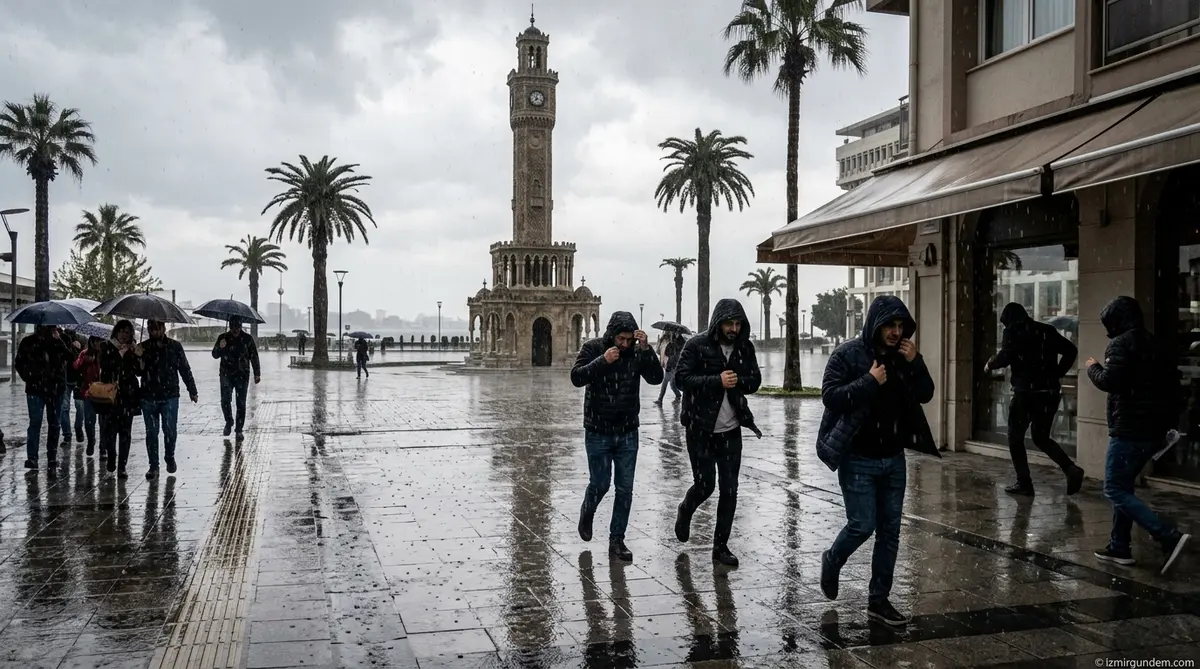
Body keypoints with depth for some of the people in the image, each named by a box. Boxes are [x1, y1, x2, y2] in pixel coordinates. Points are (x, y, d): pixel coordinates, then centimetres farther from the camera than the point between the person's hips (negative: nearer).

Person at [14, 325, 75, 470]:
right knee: (35, 423, -7)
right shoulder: (28, 342, 4)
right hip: (35, 388, -2)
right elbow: (19, 362, 8)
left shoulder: (60, 341, 6)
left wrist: (59, 340, -15)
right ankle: (31, 458, -6)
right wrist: (28, 377, -2)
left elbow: (69, 356, -8)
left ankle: (52, 457, 16)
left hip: (56, 388, 2)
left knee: (55, 424, 7)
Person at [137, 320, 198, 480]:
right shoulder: (143, 347, 4)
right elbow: (139, 372, 2)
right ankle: (153, 466, 13)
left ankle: (170, 458, 23)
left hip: (170, 396, -1)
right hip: (149, 396, 1)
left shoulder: (175, 346, 2)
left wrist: (192, 390, 6)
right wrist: (139, 358, -17)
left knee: (170, 430, -1)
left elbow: (185, 369, 5)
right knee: (151, 432, 5)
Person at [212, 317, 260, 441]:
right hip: (226, 375, 1)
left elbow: (254, 357, 6)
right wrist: (220, 348, -17)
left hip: (242, 376, -1)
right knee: (225, 400, -9)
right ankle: (229, 422, 19)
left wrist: (257, 374, 4)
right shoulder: (223, 338, 3)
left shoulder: (247, 339, 1)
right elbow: (215, 355, 5)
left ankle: (239, 430, 9)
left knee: (241, 403, -1)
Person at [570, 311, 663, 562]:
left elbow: (656, 378, -13)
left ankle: (617, 540, 15)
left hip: (628, 433, 2)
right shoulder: (592, 348, -8)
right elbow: (576, 377, -18)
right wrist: (603, 361, -28)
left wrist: (646, 348, -23)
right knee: (600, 484, 5)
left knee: (625, 489, 3)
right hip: (598, 432, -2)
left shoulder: (637, 352, -2)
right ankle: (586, 514, 38)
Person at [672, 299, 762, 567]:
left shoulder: (744, 348, 5)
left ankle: (721, 546, 16)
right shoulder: (696, 346, -9)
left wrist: (736, 381, -14)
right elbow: (681, 378, -15)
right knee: (705, 485, 0)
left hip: (731, 430, 4)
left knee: (729, 490, 3)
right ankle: (685, 511, 34)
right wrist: (717, 381, -23)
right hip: (700, 429, -4)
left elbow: (754, 381, 7)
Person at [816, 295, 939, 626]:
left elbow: (925, 395, 7)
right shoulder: (848, 354, -9)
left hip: (893, 459, 5)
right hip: (858, 458, -5)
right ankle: (832, 561, 25)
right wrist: (869, 381, -22)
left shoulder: (902, 356, 7)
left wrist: (915, 363, -8)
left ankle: (879, 600, 17)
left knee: (890, 531, 7)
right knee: (862, 525, -6)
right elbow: (830, 396, -17)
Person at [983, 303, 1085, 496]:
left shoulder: (1013, 332, -3)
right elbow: (1071, 351, 11)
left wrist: (990, 364, 3)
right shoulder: (1047, 330, 14)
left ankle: (1024, 482, 6)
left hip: (1026, 392, -6)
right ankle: (1071, 469, -3)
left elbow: (1005, 357, -16)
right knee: (1041, 438, 17)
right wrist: (1056, 374, 15)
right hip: (1050, 391, 6)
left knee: (1015, 437, 10)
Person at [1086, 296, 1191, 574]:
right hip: (1153, 431, 9)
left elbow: (1110, 381, -24)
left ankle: (1169, 537, -17)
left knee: (1115, 490, -5)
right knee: (1123, 487, 18)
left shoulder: (1120, 344, -13)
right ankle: (1119, 547, 20)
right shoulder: (1153, 343, 15)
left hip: (1129, 430, -9)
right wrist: (1166, 419, 24)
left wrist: (1093, 368, -5)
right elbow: (1172, 381, 19)